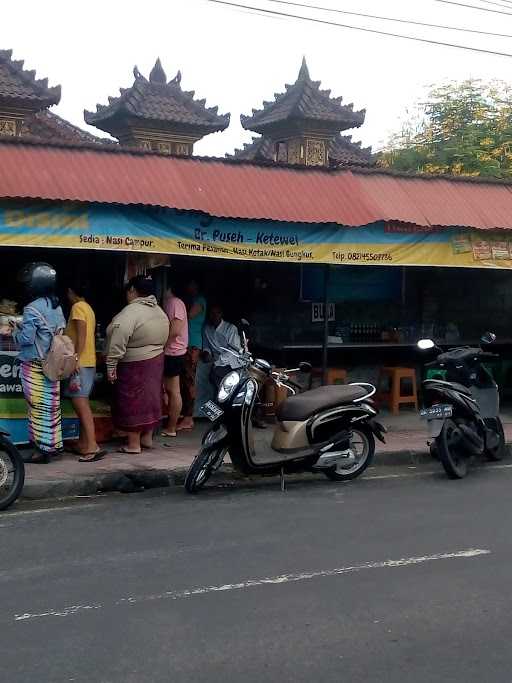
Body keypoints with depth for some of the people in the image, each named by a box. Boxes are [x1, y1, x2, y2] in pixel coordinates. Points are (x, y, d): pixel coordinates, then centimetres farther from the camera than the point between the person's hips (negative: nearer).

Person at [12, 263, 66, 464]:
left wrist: (15, 331, 3)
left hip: (34, 366, -7)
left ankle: (43, 449, 3)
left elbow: (26, 339, -18)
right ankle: (54, 445, 20)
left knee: (39, 406, -1)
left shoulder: (32, 309, -17)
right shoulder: (56, 306, 7)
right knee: (52, 405, 13)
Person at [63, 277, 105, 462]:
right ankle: (83, 443, 18)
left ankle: (92, 446, -19)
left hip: (80, 363, -10)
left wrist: (76, 359, -23)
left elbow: (81, 336, -19)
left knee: (80, 403, -13)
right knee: (81, 404, 13)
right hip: (88, 362, 10)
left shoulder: (77, 307, -10)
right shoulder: (88, 308, 17)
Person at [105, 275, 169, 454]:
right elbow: (163, 339, 14)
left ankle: (133, 444, 4)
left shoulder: (130, 312, -19)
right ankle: (147, 437, 26)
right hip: (155, 362, 8)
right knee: (149, 399, 17)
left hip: (134, 366, -8)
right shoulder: (160, 312, 8)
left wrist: (111, 365, -23)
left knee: (132, 402, 0)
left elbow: (118, 343, -27)